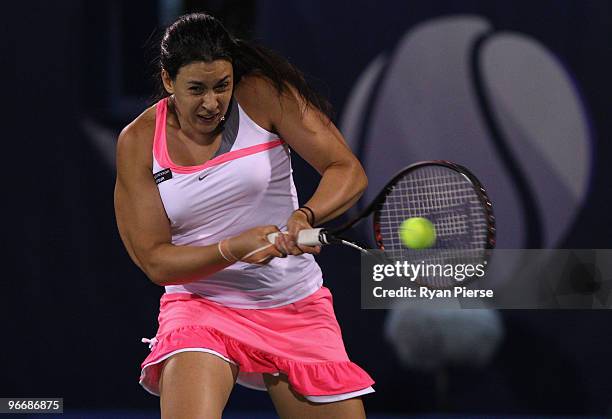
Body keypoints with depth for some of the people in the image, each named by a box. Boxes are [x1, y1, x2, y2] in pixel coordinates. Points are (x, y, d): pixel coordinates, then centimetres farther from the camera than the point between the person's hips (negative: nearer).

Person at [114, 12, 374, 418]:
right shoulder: (139, 141, -6)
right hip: (201, 308, -1)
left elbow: (348, 171, -12)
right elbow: (155, 261, -7)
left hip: (297, 308, 2)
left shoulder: (263, 95, -8)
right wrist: (233, 250, -24)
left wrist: (305, 217, -33)